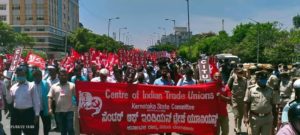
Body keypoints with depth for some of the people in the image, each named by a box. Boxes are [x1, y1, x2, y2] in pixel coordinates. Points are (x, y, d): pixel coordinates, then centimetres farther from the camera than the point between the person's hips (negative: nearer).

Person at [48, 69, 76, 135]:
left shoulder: (72, 85, 2)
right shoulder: (54, 86, 7)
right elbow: (50, 98, 3)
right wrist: (50, 108, -9)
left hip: (69, 111, -2)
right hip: (59, 111, 3)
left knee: (70, 128, -6)